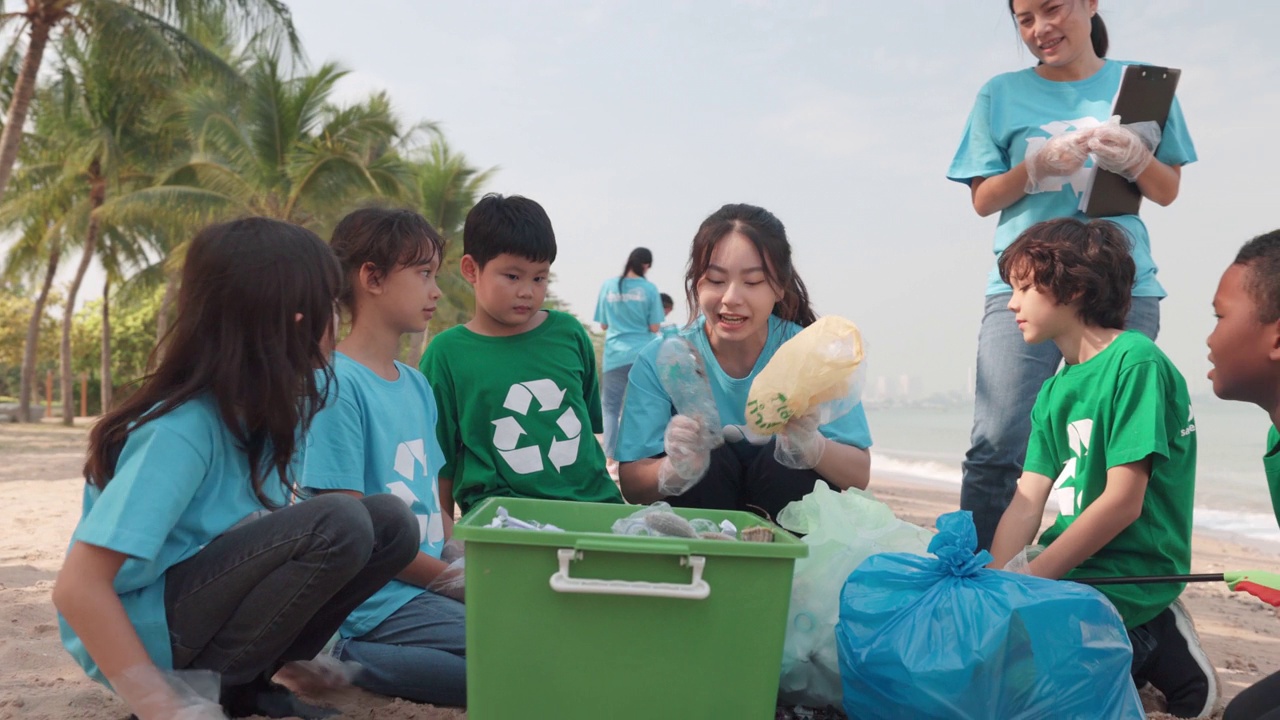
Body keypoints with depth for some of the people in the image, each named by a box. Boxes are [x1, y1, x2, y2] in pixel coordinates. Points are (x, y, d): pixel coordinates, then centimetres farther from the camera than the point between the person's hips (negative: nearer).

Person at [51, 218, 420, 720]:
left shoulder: (266, 402, -3)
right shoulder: (183, 429, -26)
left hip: (212, 596, 8)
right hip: (142, 629, -8)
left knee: (389, 521, -8)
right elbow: (77, 586, -28)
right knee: (338, 525, -29)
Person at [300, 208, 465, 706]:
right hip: (376, 602, -9)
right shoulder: (338, 385, -13)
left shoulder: (417, 386, 12)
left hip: (431, 587, 9)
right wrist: (454, 579, -11)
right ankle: (346, 659, -8)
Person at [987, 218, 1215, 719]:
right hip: (1071, 568, 8)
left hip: (1128, 578, -8)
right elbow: (1027, 501, 2)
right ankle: (1151, 642, 10)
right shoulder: (1053, 392, 9)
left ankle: (1150, 652, 3)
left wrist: (1032, 575, -19)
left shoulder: (1136, 362, -15)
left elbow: (1124, 501, -20)